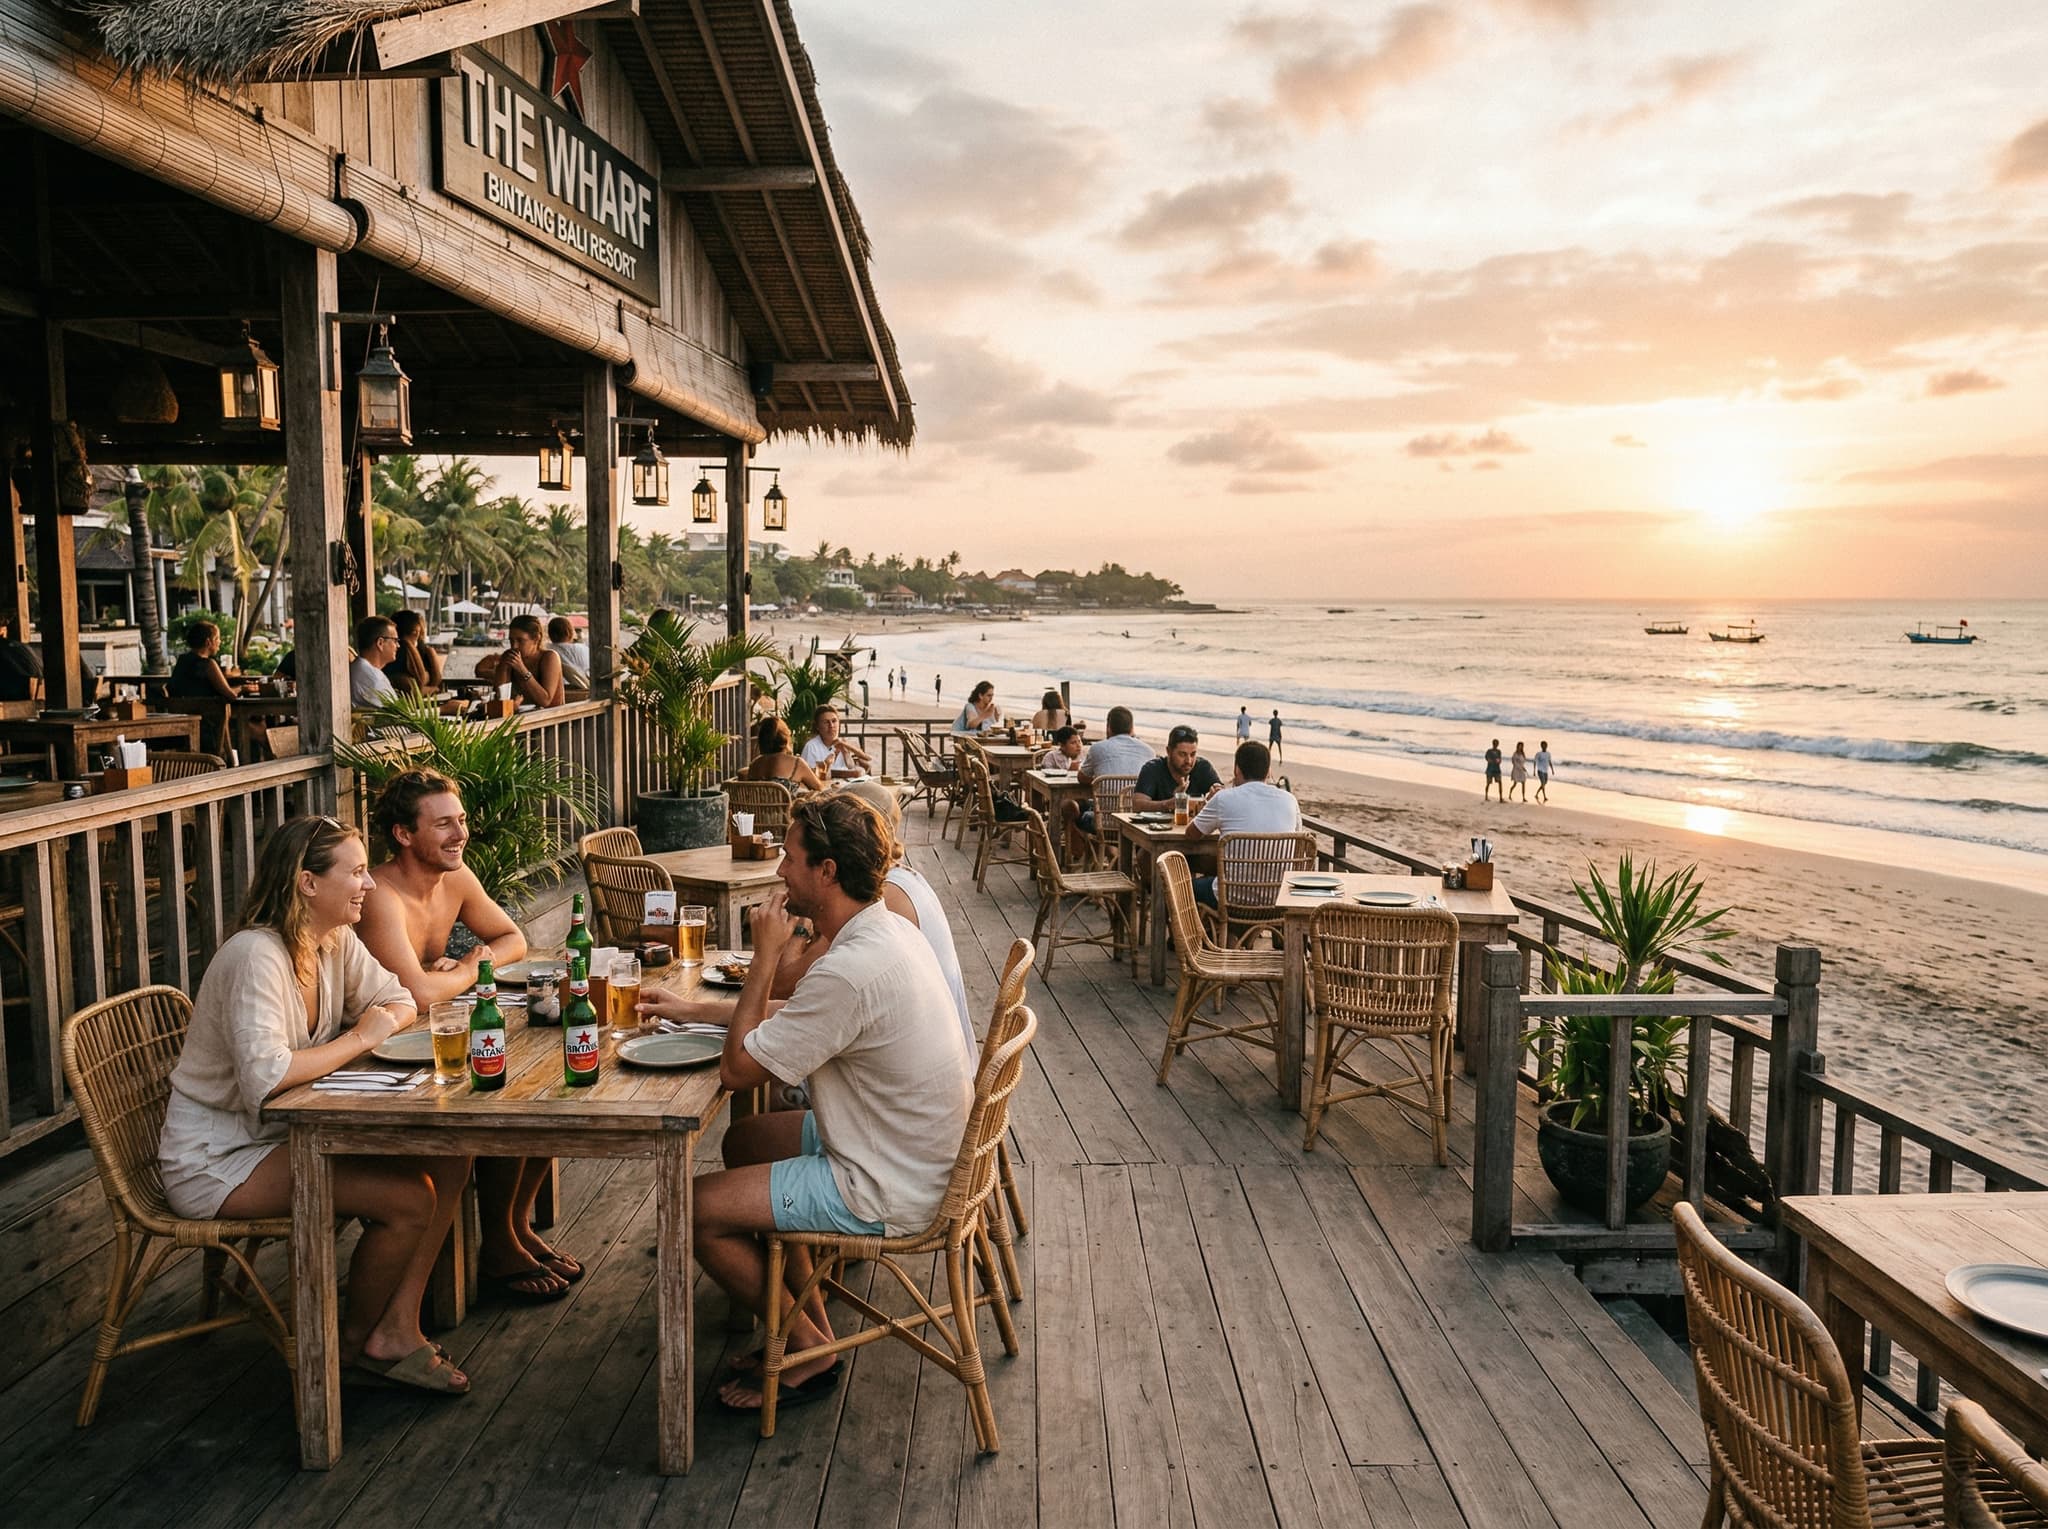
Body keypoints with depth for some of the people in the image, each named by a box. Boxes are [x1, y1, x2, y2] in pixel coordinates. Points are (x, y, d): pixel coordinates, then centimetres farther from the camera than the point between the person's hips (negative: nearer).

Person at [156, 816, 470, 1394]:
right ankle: (357, 1339, 7)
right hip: (216, 1161, -9)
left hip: (287, 1132, 9)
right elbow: (265, 1076, -35)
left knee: (448, 1159, -7)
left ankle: (397, 1327, 0)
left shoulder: (336, 941, 1)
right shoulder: (256, 955, -25)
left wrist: (385, 1021, -13)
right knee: (409, 1198, -20)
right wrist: (359, 1038, -22)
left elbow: (400, 1003, 11)